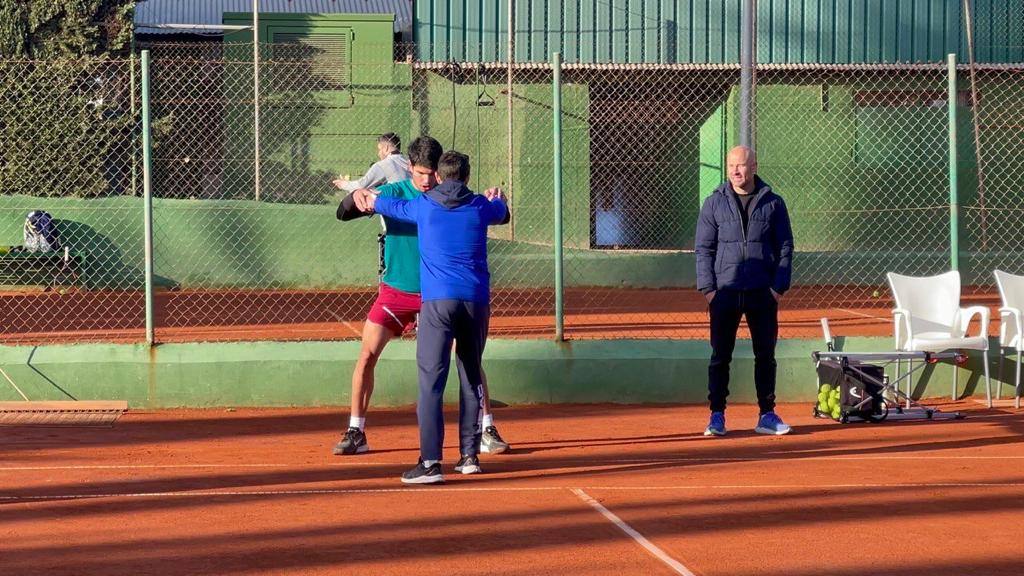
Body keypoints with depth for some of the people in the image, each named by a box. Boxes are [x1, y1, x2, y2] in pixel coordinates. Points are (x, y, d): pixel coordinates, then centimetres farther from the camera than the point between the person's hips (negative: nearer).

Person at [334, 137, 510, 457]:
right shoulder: (392, 194, -7)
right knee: (367, 356, -7)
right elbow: (342, 214, -13)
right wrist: (355, 196, -36)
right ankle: (355, 433, 3)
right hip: (396, 291, 0)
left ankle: (486, 431, 7)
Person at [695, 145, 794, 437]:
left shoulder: (773, 203, 5)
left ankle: (767, 415, 14)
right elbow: (703, 249, 5)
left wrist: (779, 287, -3)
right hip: (725, 292, 0)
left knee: (766, 355, 6)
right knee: (721, 356, 1)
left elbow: (785, 247, 6)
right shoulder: (714, 204, 4)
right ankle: (717, 416, 7)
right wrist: (708, 288, -4)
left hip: (763, 293, 0)